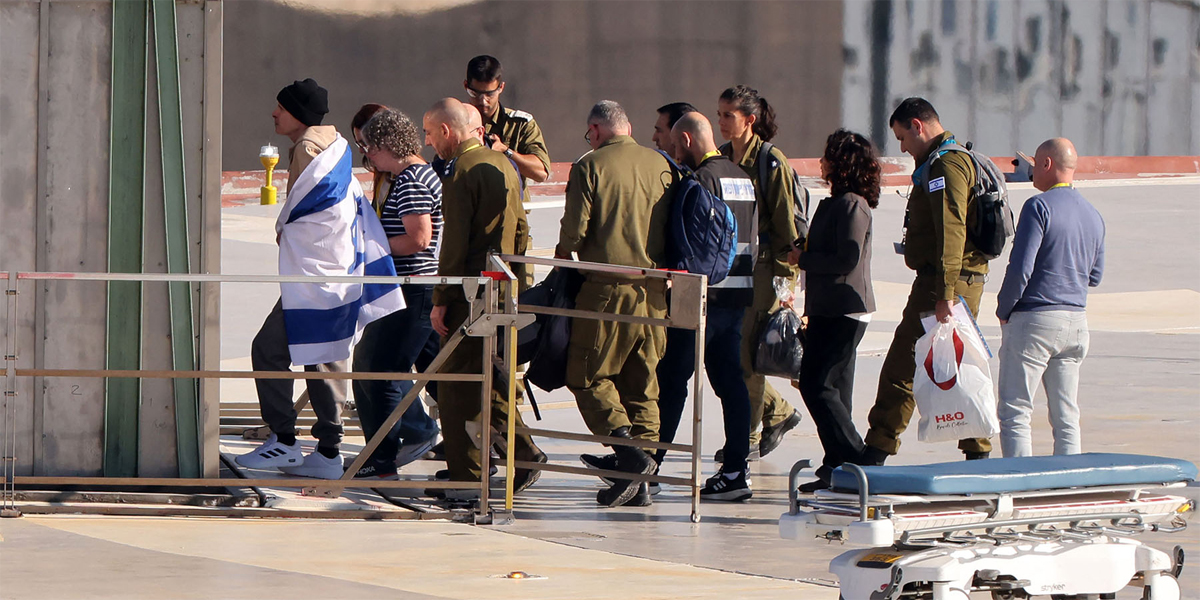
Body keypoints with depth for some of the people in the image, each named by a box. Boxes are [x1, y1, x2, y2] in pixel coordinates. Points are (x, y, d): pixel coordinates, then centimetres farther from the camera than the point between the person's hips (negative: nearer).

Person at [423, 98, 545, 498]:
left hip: (470, 292, -9)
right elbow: (519, 232, 18)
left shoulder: (461, 172, -14)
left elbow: (455, 243, -18)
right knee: (486, 380, 17)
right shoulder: (503, 164, 13)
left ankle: (465, 477, -1)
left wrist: (440, 300, -14)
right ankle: (524, 454, 8)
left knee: (456, 384, -2)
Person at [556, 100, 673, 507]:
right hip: (655, 289, 5)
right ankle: (638, 482, 7)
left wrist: (562, 255, 12)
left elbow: (575, 230, -8)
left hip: (608, 287, -5)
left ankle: (628, 450, -17)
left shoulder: (590, 167, -6)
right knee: (642, 381, 10)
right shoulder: (661, 165, 9)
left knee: (588, 376, 3)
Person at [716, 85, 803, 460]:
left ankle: (748, 437, 5)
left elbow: (785, 224, -9)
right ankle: (779, 413, 24)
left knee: (747, 352, -6)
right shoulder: (720, 159, 10)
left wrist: (786, 277, -12)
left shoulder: (772, 162, -9)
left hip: (762, 266, -7)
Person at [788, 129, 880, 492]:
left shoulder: (852, 205, -14)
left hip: (845, 310, -10)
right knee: (833, 388, 10)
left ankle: (855, 460, -12)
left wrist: (803, 259, -12)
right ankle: (836, 468, 12)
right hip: (828, 310, 10)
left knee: (816, 384, -13)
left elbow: (847, 259, -21)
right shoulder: (834, 203, 17)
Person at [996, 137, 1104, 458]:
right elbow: (1095, 275, 17)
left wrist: (1004, 310, -4)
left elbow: (1020, 267, -16)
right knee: (1066, 416, 11)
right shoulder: (1093, 215, 11)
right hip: (1077, 321, 7)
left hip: (1033, 320, -7)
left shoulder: (1039, 206, -12)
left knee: (1015, 413, -3)